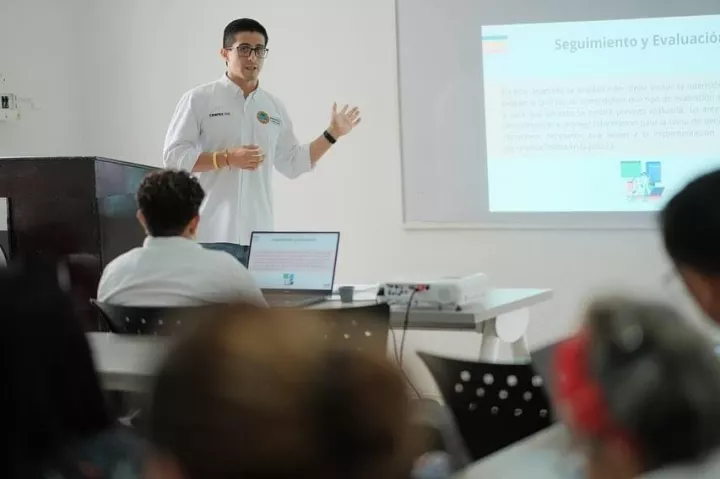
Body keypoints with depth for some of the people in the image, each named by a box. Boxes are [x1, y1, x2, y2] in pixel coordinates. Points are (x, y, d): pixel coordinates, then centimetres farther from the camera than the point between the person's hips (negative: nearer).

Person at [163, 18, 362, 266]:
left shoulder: (275, 107, 16)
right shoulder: (198, 99, 1)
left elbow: (293, 164, 22)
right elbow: (174, 156, -5)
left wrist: (332, 134, 15)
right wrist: (227, 159, -15)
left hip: (259, 236, 4)